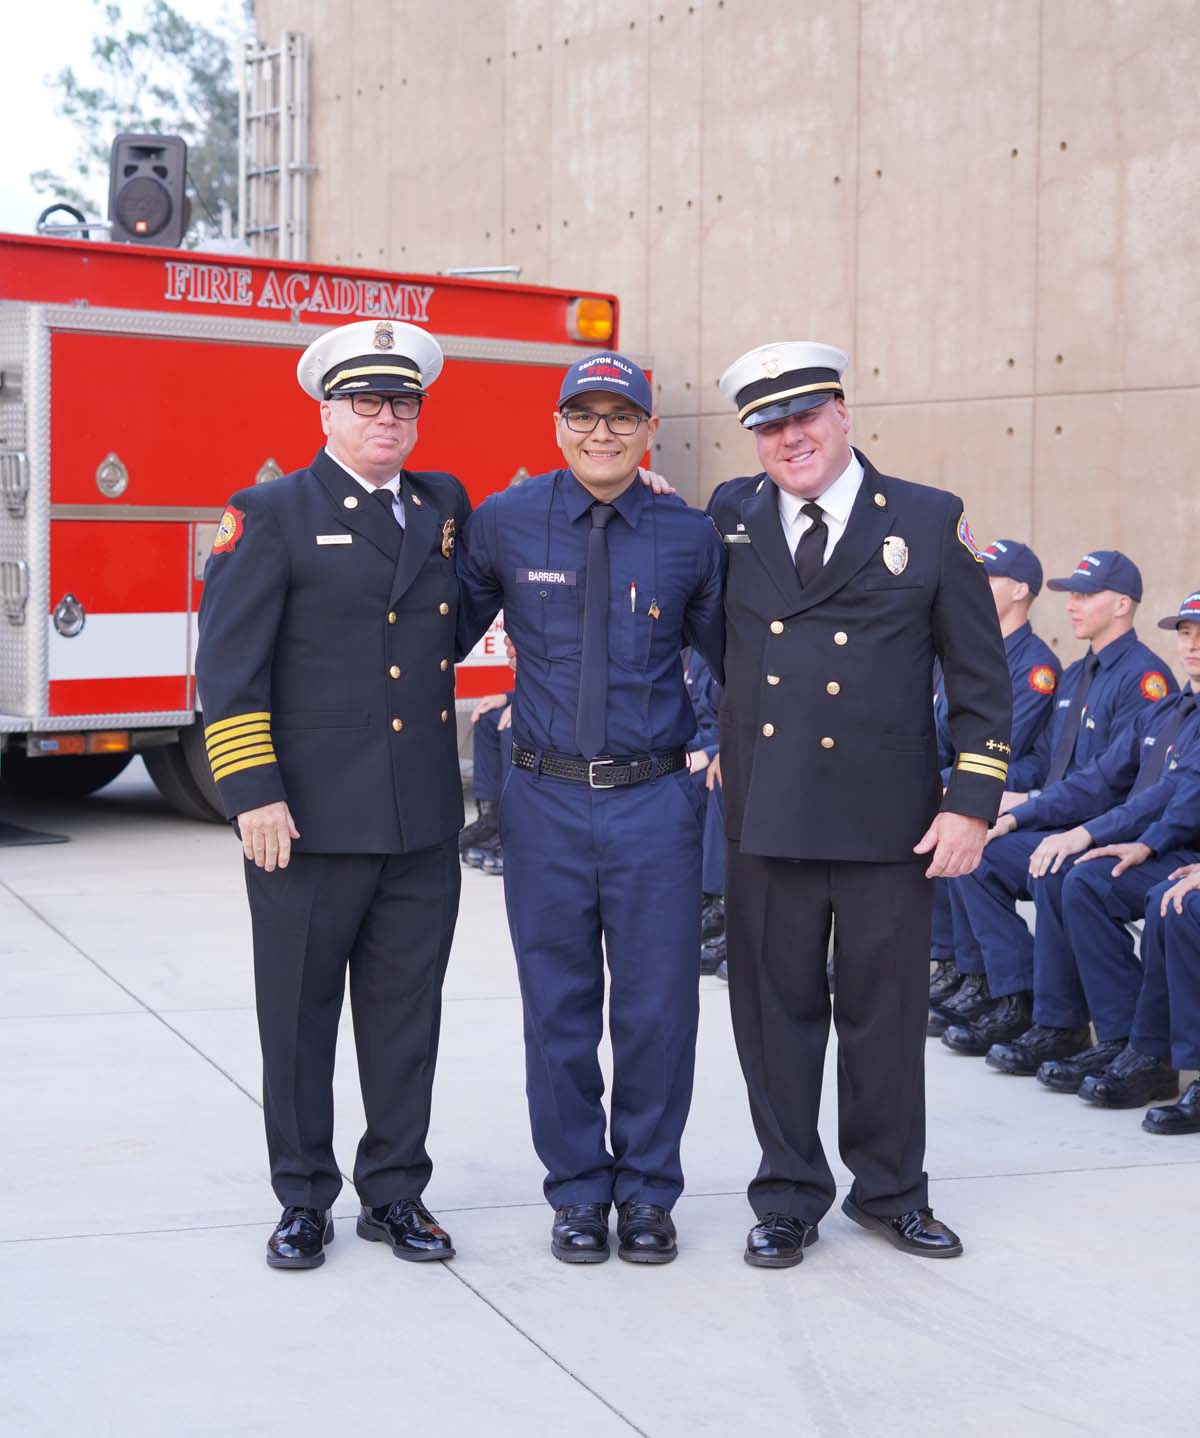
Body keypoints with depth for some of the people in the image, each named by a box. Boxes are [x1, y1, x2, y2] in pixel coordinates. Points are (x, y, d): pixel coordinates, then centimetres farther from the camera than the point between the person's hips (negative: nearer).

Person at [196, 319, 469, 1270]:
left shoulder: (445, 506, 12)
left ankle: (396, 1192, 22)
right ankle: (304, 1202, 18)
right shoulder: (274, 513, -3)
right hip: (311, 817, -4)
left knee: (406, 1012, 10)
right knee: (300, 1014, 6)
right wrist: (253, 793, -16)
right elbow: (229, 663, -8)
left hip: (424, 820, 4)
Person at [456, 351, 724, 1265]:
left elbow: (734, 656, 11)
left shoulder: (690, 536, 2)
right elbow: (448, 634, 10)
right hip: (548, 802, 0)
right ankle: (578, 1192, 23)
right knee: (559, 1009, 8)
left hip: (656, 802, 0)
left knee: (657, 1007, 5)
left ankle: (647, 1192, 22)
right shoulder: (504, 524, 1)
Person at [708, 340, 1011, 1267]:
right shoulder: (729, 517, 6)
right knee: (776, 1010, 8)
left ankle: (891, 1191, 26)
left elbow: (981, 677, 1)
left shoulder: (929, 522, 0)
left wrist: (973, 803, -4)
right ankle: (790, 1198, 22)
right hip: (765, 813, 2)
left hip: (888, 819, -2)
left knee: (886, 1012, 8)